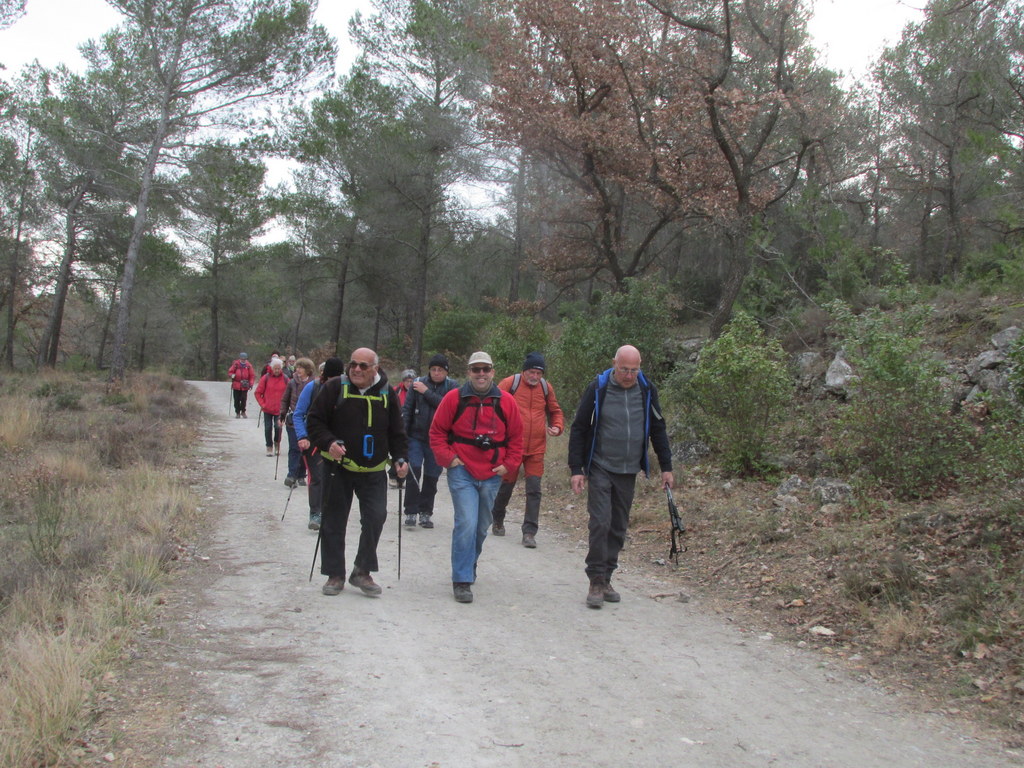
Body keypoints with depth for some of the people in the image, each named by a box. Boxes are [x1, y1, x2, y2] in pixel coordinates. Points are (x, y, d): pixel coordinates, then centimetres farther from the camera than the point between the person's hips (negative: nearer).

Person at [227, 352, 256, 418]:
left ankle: (243, 412, 13)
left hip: (245, 386, -1)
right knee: (237, 400, 5)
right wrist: (232, 375, -14)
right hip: (236, 386, 1)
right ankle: (237, 413, 17)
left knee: (244, 399, -5)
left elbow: (252, 375, 3)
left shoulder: (249, 365, 0)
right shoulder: (235, 364, -1)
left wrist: (251, 383, -6)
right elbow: (230, 372, 8)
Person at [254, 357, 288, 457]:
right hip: (267, 409, 0)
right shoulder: (266, 378, -2)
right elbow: (258, 393, 3)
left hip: (279, 409, 0)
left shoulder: (285, 379, 0)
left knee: (278, 427, -8)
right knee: (268, 428, 3)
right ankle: (269, 447, 16)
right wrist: (263, 404, -3)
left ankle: (277, 443, 18)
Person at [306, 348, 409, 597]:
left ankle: (363, 571, 9)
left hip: (373, 471, 1)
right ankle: (335, 575, 19)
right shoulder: (334, 387, -5)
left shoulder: (386, 394, 3)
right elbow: (314, 420, -4)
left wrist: (400, 458, -4)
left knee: (376, 517, -8)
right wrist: (329, 442, -20)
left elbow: (397, 432, 10)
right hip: (338, 467, -1)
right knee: (333, 521, 5)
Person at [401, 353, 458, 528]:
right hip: (416, 436, 0)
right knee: (414, 470, -12)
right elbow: (406, 409, 2)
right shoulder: (418, 383, 1)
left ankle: (425, 513, 19)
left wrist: (427, 392, -17)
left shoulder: (452, 387, -1)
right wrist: (402, 434, -5)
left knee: (431, 477, 6)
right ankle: (411, 512, -4)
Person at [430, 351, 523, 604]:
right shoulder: (454, 398, -4)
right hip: (462, 473, -3)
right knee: (466, 523, -15)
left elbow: (516, 436, 9)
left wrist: (509, 464, 0)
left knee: (482, 527, 15)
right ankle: (462, 581, -8)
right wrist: (448, 458, -7)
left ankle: (469, 566, 39)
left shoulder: (506, 402, 2)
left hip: (492, 475, 3)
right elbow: (437, 431, 2)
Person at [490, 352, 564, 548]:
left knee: (534, 489, -4)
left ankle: (529, 532, 0)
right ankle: (497, 520, 36)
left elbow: (555, 411, 20)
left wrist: (557, 426, 1)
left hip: (536, 449, 2)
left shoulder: (546, 387, 7)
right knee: (506, 484, 12)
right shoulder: (510, 383, -6)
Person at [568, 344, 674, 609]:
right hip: (600, 468, -4)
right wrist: (577, 469, -7)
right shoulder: (598, 389, -8)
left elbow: (657, 429, 12)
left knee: (619, 527, 7)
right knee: (600, 523, -12)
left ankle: (606, 579, 18)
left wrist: (666, 466, 9)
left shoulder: (647, 390, 2)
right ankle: (596, 582, -3)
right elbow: (578, 429, -3)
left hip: (629, 471, 4)